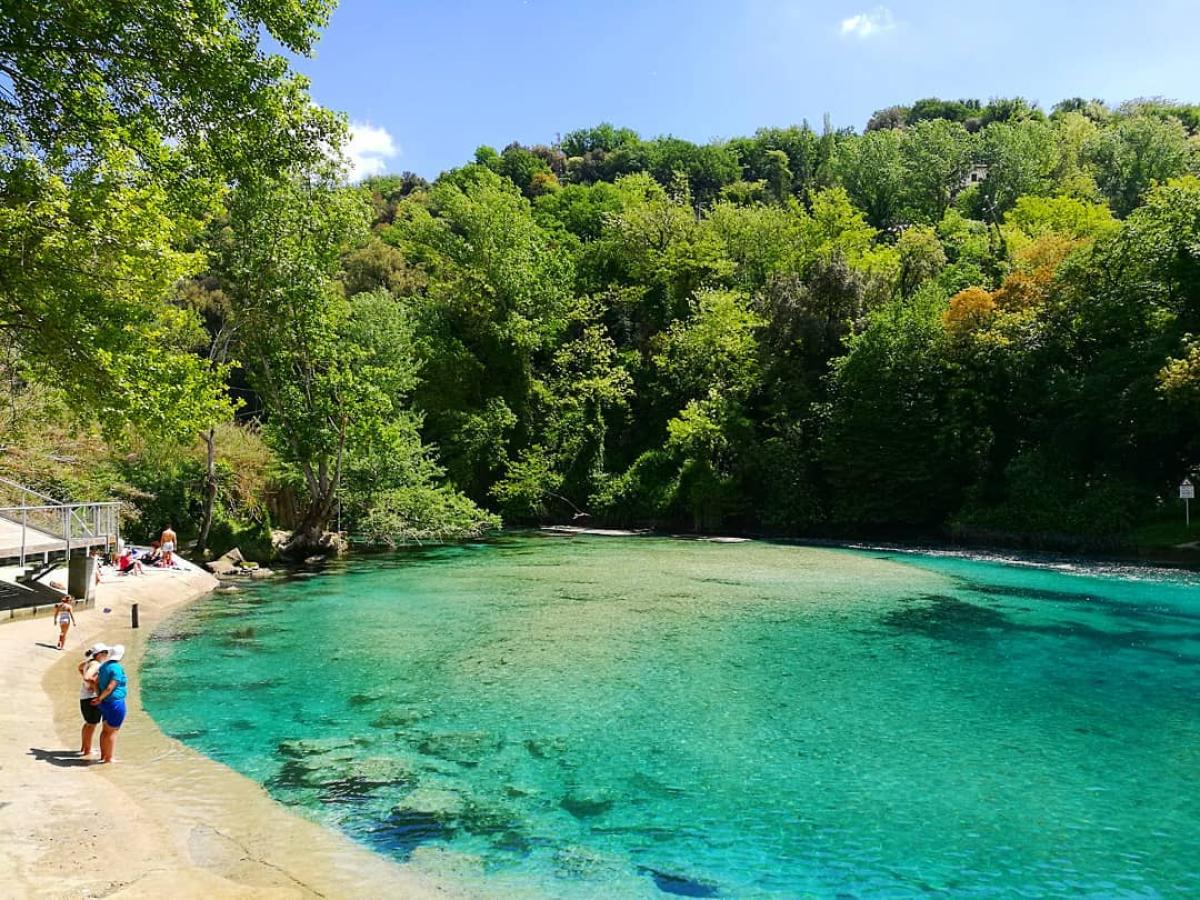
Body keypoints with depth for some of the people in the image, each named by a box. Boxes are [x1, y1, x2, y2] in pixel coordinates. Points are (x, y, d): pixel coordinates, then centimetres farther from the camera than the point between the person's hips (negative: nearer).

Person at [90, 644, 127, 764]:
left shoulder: (104, 666, 8)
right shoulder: (117, 668, -19)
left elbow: (97, 682, 10)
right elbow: (110, 688, -22)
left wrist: (99, 697, 9)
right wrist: (100, 698, -12)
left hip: (105, 703, 9)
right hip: (115, 703, -9)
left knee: (106, 730, 18)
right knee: (112, 731, 1)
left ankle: (103, 755, 28)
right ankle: (109, 758, 8)